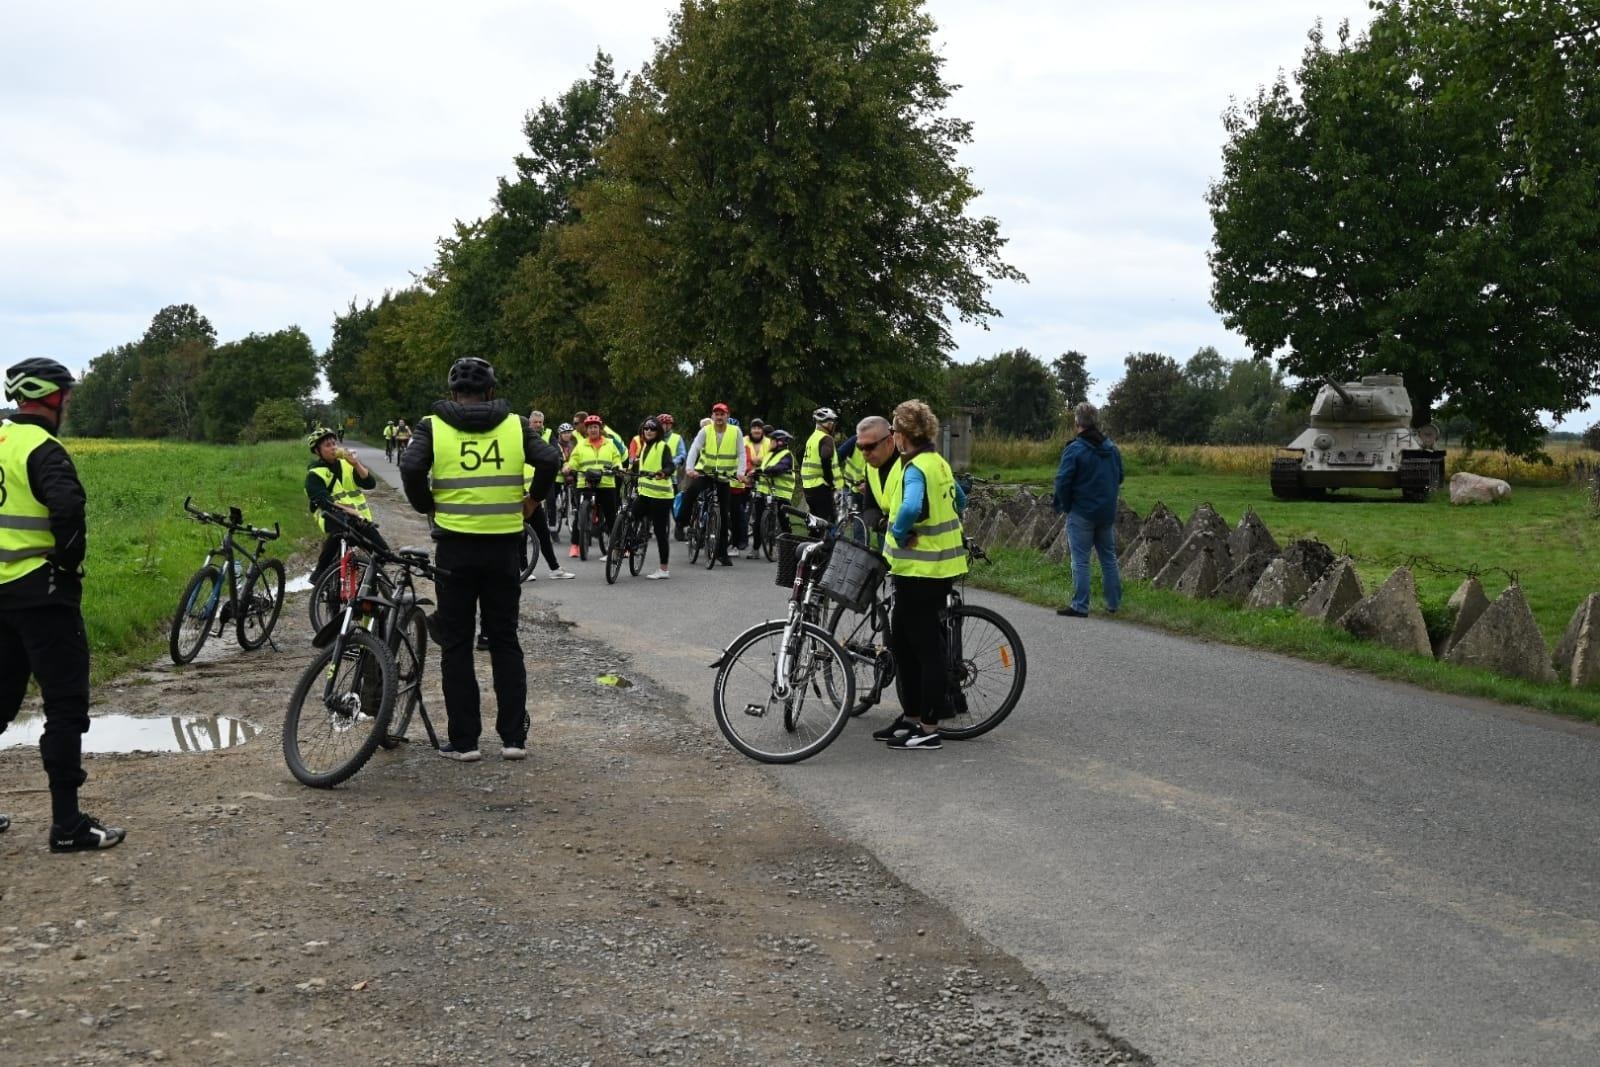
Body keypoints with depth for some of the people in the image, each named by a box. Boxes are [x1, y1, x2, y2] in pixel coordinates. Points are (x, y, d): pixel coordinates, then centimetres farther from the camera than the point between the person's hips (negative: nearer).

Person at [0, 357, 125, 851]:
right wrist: (69, 560, -15)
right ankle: (68, 824, -1)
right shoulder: (41, 448, -14)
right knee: (66, 706, -2)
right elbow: (68, 505, -32)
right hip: (41, 592, -8)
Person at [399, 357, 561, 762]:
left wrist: (427, 506, 2)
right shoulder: (514, 425, 4)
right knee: (505, 641, 11)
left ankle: (463, 740, 7)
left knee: (457, 644, 7)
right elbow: (550, 460, -8)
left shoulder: (433, 426, 0)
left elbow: (411, 468, -15)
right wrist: (530, 499, 8)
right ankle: (514, 737, 10)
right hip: (504, 546, 2)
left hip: (455, 546, -2)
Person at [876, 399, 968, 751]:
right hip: (934, 565, 10)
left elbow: (910, 508, -38)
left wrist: (899, 535, -21)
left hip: (921, 570, -10)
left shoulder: (916, 469, -19)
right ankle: (911, 717, 25)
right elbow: (960, 501, 26)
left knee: (926, 647, -2)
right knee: (901, 642, 17)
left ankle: (929, 729, 5)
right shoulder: (938, 463, 11)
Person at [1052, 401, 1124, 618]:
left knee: (1080, 560, -1)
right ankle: (1113, 603, 22)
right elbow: (1119, 478, 14)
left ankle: (1080, 606, -1)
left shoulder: (1075, 449, -16)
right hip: (1107, 512, 6)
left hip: (1081, 513, -6)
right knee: (1109, 557, 16)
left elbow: (1063, 482, -18)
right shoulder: (1112, 449, 5)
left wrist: (1064, 506, -3)